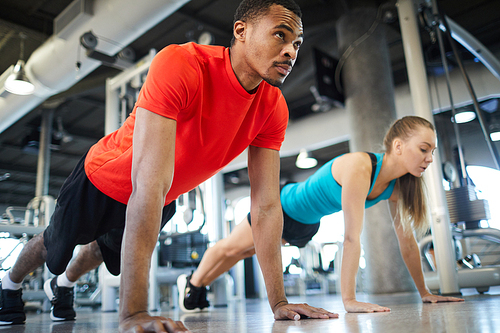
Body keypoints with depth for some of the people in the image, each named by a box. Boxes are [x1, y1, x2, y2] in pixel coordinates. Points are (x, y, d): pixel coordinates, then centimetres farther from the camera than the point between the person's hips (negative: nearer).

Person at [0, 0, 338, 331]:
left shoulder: (274, 108, -22)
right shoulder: (179, 66, -39)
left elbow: (266, 206, -19)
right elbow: (150, 183, -46)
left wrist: (279, 302, -21)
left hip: (161, 202, 5)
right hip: (102, 180, -5)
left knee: (111, 251, 32)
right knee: (53, 247, 24)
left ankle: (63, 285, 67)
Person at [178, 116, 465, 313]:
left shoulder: (398, 185, -15)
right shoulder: (359, 168, -40)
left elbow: (407, 239, -8)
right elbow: (352, 237, -43)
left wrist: (425, 292, -6)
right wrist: (349, 300, -43)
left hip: (308, 224, 8)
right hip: (283, 205, -8)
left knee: (247, 251, 26)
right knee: (230, 248, 14)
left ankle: (200, 286, 51)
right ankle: (192, 283, 44)